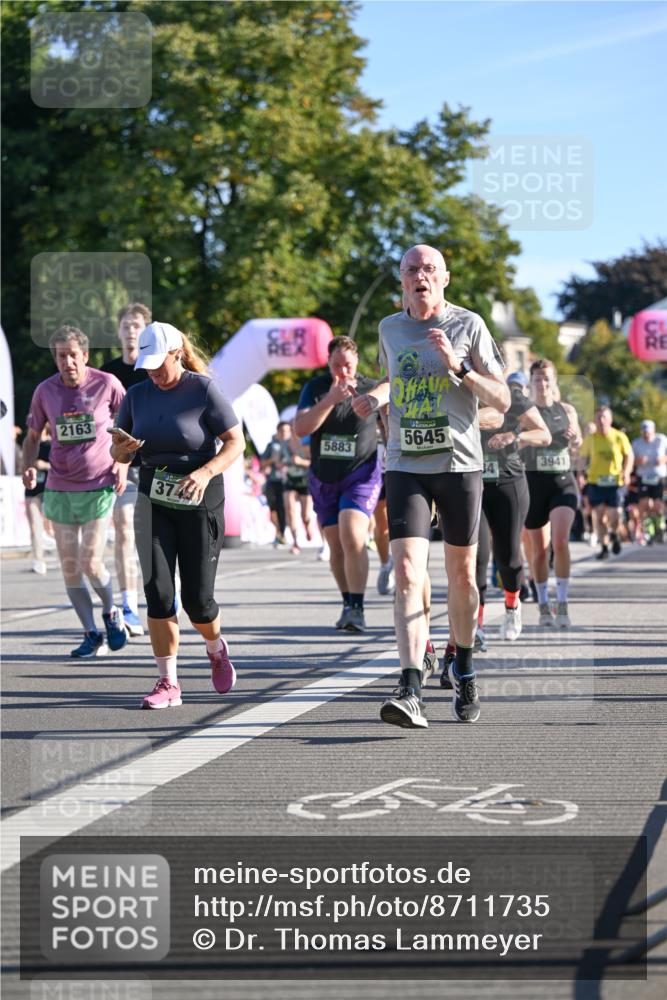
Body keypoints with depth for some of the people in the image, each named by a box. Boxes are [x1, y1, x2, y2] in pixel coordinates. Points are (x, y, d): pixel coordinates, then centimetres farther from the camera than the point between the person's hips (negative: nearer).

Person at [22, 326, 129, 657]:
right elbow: (33, 436, 11)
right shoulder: (45, 391, -1)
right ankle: (91, 635, 14)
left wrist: (122, 462, -3)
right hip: (59, 489, 3)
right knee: (69, 565, 3)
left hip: (98, 486, -3)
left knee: (91, 563, -8)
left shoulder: (106, 384, -7)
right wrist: (29, 467, -7)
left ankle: (111, 613, 22)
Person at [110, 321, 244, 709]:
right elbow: (119, 454, 15)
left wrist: (206, 472, -26)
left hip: (200, 501, -4)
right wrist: (121, 448, -10)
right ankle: (168, 683, -2)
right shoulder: (138, 395, 7)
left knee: (197, 599, -2)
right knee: (158, 590, -9)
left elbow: (236, 442, -9)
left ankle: (216, 649, 32)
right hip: (153, 500, 4)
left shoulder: (204, 389, -7)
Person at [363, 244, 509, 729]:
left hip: (460, 467, -1)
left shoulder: (469, 325, -1)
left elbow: (502, 400, -3)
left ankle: (464, 670, 33)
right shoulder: (390, 328, 9)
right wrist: (375, 396, 12)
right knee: (408, 574, -15)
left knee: (461, 575, 10)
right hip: (406, 468, 1)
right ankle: (411, 692, -23)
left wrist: (458, 366, -15)